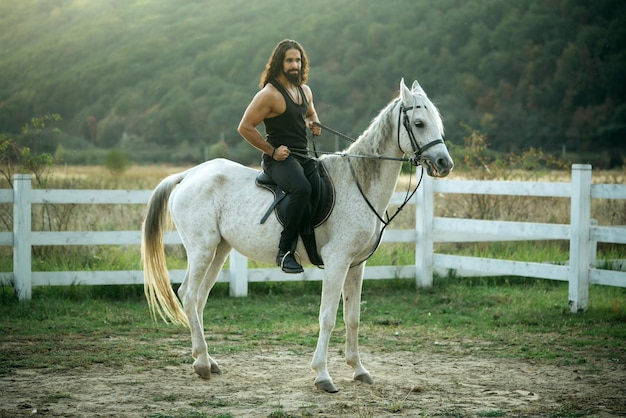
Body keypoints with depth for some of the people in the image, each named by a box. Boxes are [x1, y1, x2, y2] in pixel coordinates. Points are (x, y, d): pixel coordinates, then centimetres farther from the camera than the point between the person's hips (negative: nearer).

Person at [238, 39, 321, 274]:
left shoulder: (305, 91, 15)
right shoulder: (269, 94, -10)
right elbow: (245, 127, -11)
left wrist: (314, 123, 10)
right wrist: (272, 151, -12)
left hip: (303, 157, 9)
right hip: (280, 160, -9)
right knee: (302, 189, -36)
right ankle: (285, 251, -30)